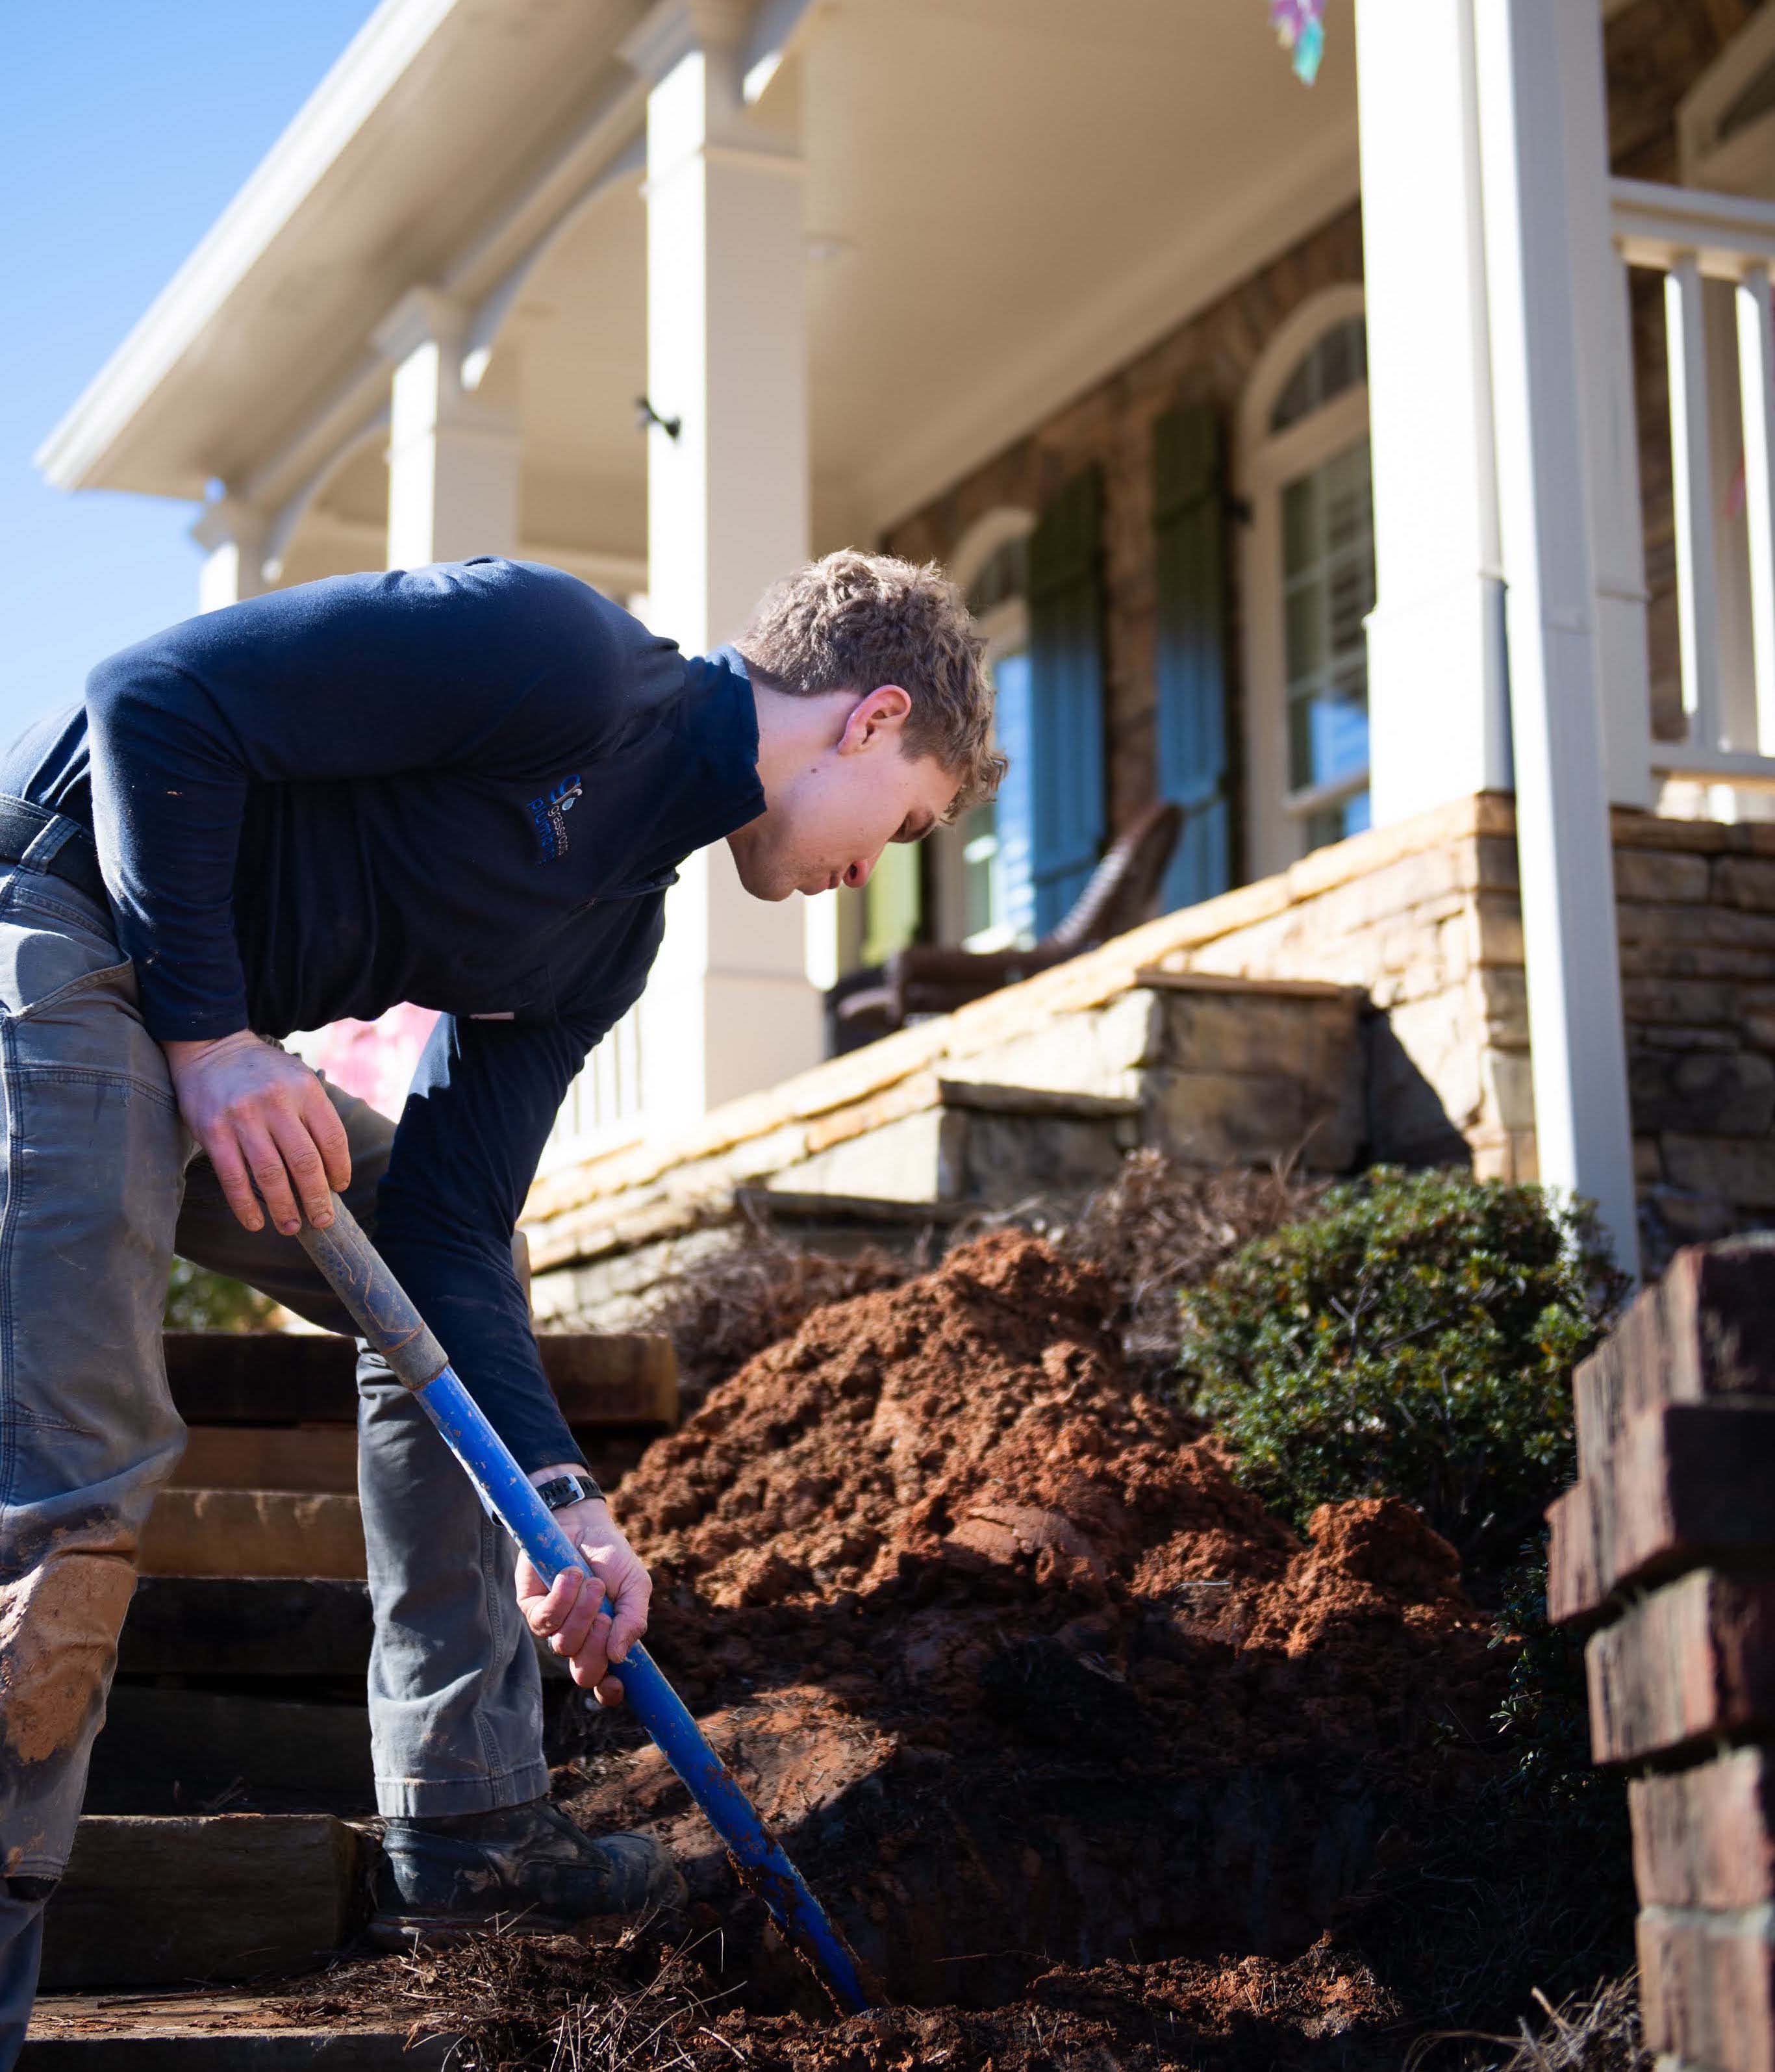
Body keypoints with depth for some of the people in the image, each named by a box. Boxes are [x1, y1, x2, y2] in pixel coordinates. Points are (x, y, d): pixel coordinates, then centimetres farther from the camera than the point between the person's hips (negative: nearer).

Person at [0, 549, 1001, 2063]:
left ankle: (467, 1828, 19)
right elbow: (157, 701, -19)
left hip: (208, 1028, 10)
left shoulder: (610, 940, 11)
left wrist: (556, 1491, -4)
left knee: (450, 1296, 16)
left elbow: (443, 1218, 7)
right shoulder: (562, 658, -16)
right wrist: (210, 1030, -20)